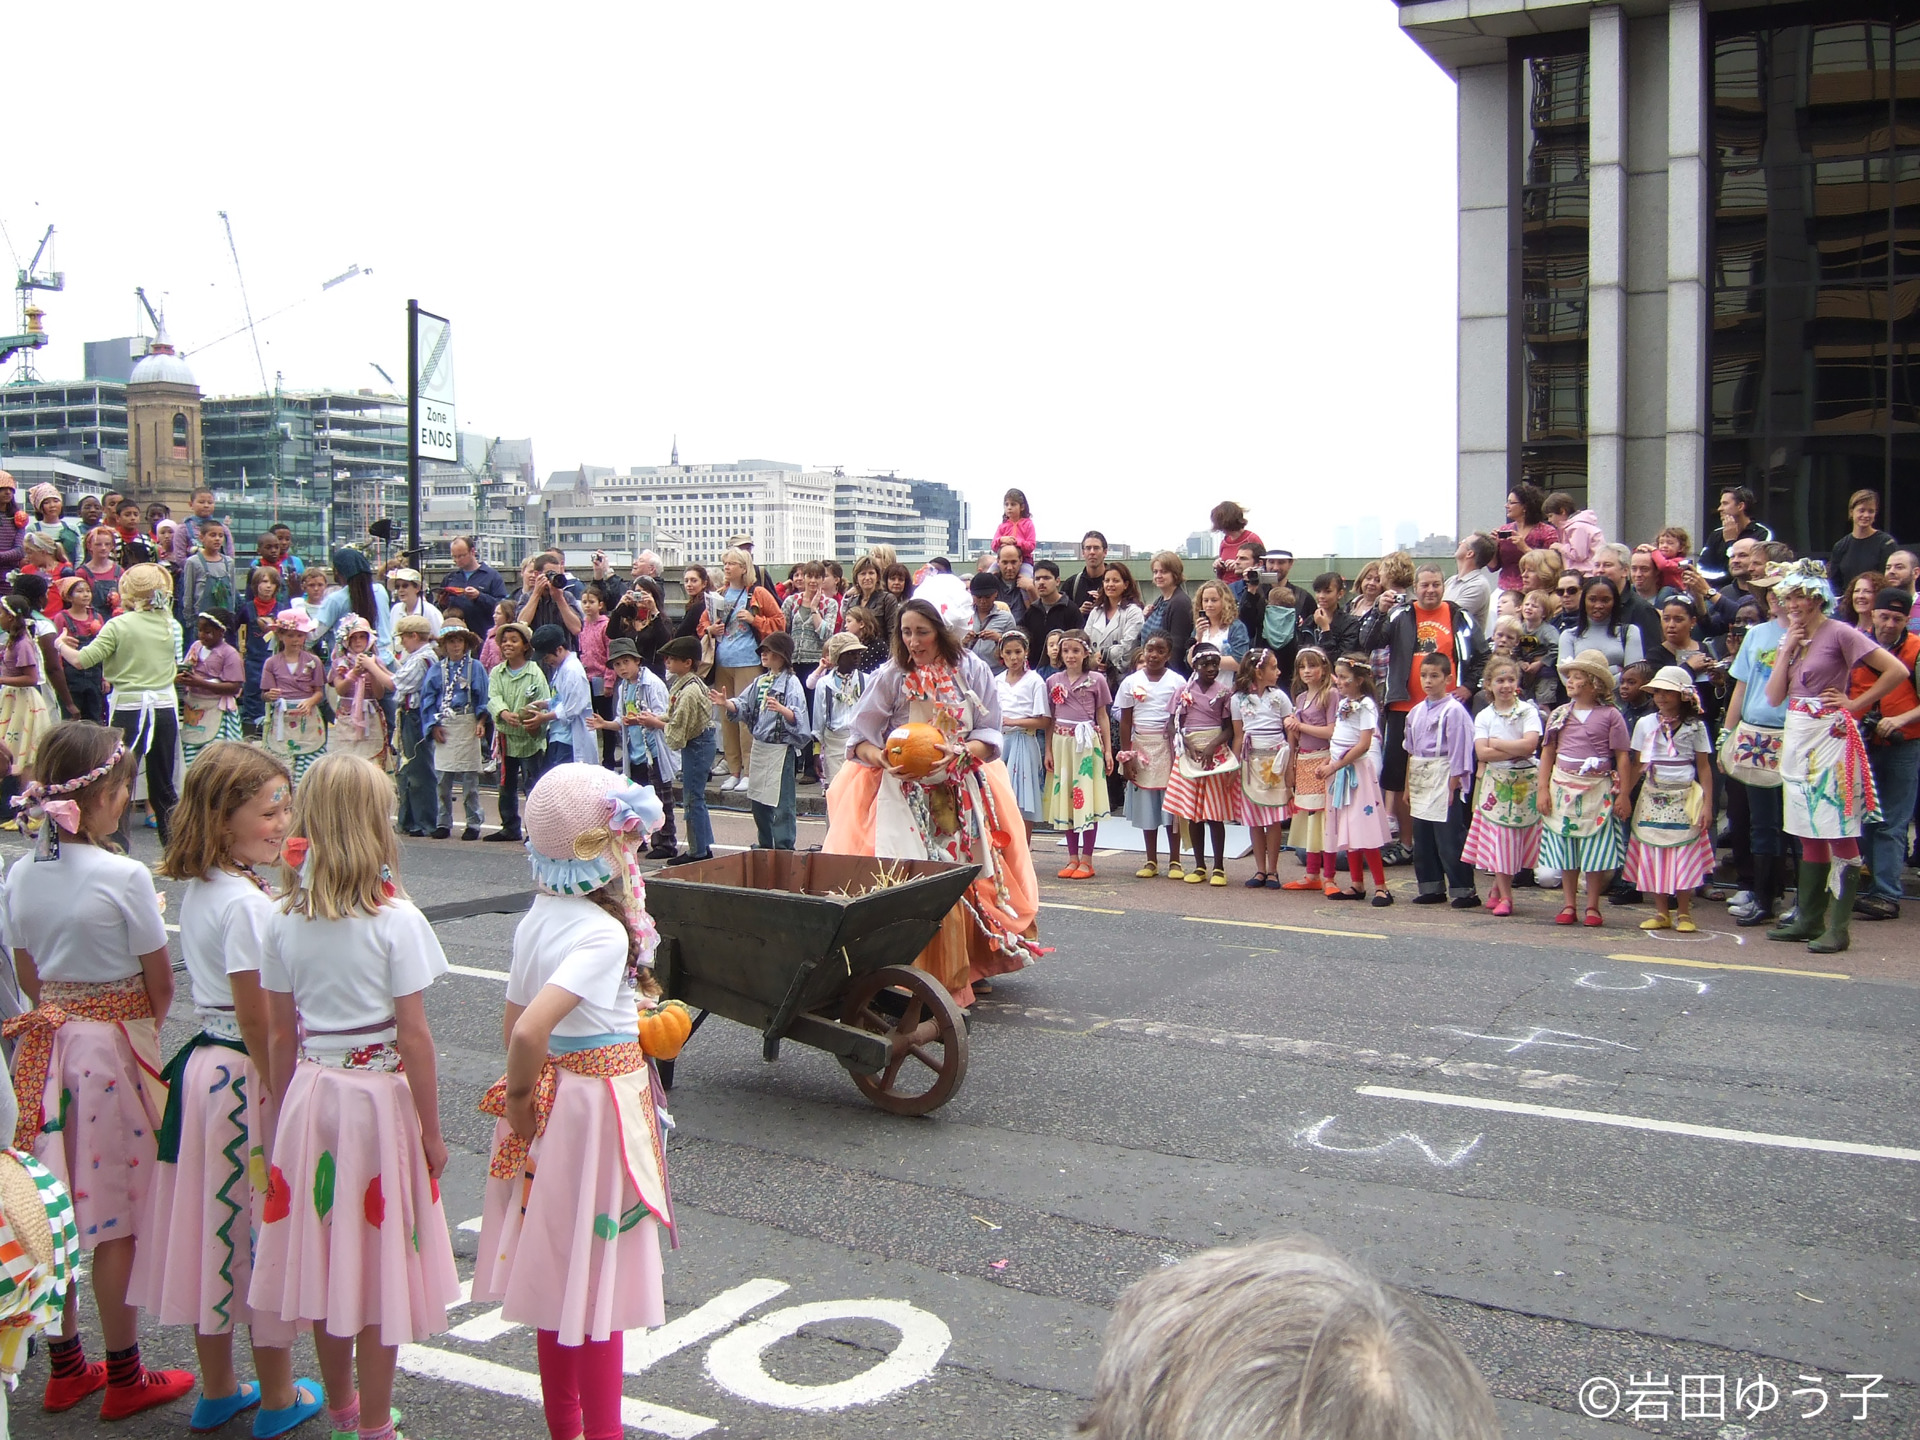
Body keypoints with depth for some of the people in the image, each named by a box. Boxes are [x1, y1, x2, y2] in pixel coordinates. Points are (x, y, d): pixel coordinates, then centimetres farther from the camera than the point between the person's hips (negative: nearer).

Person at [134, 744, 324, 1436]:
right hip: (247, 1079, -9)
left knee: (216, 1226, 17)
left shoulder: (198, 889, 6)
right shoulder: (246, 903, -21)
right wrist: (285, 1100, -16)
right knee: (264, 1228, 5)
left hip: (202, 1067, 9)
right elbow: (257, 1021, -20)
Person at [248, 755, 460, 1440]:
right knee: (379, 1259, 7)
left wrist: (286, 1114, 16)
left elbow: (279, 1035, 4)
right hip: (380, 1098, -4)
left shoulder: (284, 920, -2)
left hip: (310, 1094, 5)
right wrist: (431, 1130, -4)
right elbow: (414, 1037, -13)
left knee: (326, 1256, 16)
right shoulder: (394, 920, -15)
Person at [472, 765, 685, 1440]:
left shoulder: (537, 917, 1)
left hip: (549, 1100, 8)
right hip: (600, 1108, -8)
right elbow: (529, 1032, -33)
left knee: (556, 1275, 19)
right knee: (598, 1286, 5)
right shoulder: (605, 933, -23)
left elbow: (513, 1024, 8)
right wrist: (522, 1096, -16)